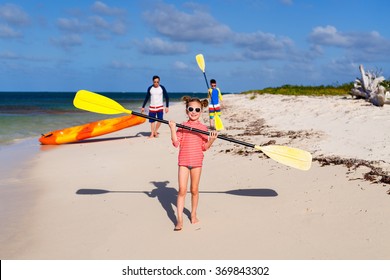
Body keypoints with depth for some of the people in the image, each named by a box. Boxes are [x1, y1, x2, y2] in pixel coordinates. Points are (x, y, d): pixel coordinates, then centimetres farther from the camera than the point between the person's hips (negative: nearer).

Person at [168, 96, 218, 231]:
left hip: (197, 161, 1)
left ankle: (193, 214, 30)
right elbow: (176, 143, -8)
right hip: (183, 161, -1)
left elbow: (204, 147, 1)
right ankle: (179, 220, -3)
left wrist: (212, 140, -15)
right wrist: (173, 129, -16)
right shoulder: (182, 126, 1)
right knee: (182, 190, -6)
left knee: (194, 190, 11)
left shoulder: (203, 128, 3)